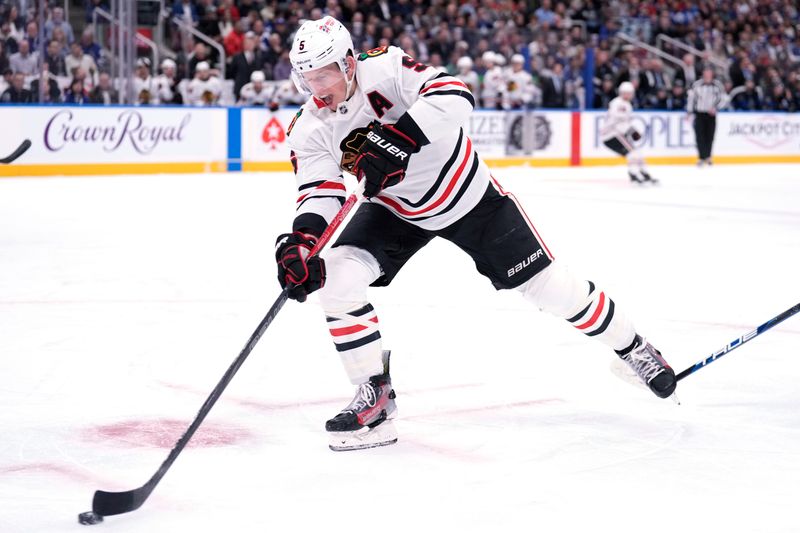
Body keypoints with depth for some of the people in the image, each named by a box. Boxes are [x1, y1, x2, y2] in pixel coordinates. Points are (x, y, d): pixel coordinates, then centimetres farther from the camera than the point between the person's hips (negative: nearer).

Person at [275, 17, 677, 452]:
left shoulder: (386, 69, -27)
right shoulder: (309, 130, -15)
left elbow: (454, 97, -39)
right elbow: (320, 192, -21)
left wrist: (397, 139, -50)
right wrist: (301, 238, -41)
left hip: (468, 195, -3)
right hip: (396, 210, 4)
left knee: (544, 282, 1)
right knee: (336, 276, -19)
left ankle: (632, 348, 24)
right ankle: (375, 394, -5)